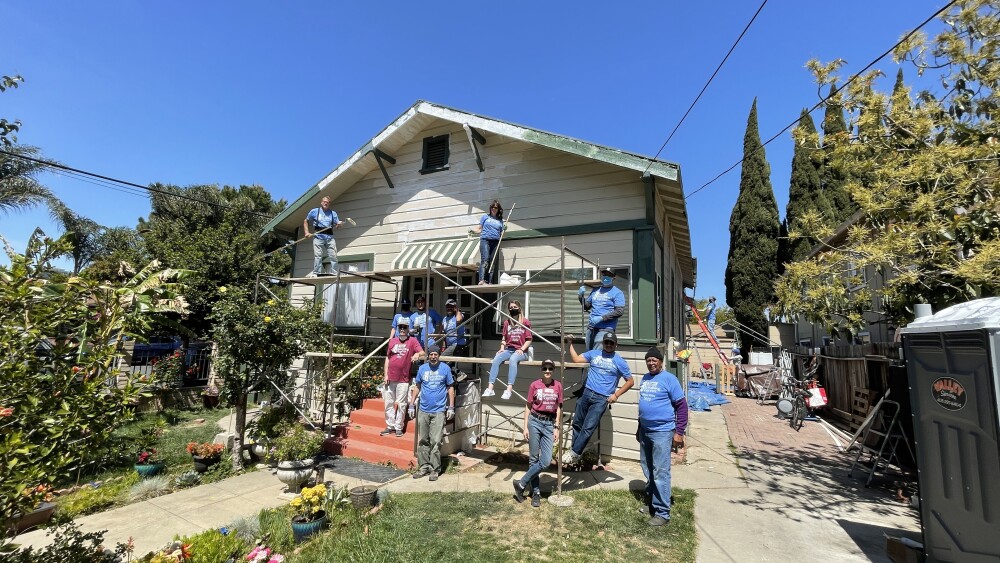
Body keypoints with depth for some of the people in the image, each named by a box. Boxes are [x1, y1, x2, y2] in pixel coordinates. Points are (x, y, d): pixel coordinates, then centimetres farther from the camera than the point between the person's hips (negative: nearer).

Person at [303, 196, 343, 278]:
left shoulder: (333, 213, 16)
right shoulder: (314, 211, 12)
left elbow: (337, 225, 13)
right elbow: (306, 221, 18)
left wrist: (340, 224, -12)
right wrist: (307, 232, 7)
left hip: (329, 236, 2)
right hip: (318, 236, -2)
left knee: (333, 255, -6)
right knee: (317, 255, -9)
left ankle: (334, 273, -1)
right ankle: (316, 273, -6)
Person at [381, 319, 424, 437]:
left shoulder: (412, 341, -1)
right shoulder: (392, 341, 9)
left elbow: (422, 352, -13)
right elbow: (387, 358, 11)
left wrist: (417, 354, -36)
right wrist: (386, 375, 5)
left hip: (403, 380, -4)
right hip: (390, 378, 4)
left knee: (401, 404, 3)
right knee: (389, 403, 10)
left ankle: (398, 427, 14)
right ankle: (390, 426, 21)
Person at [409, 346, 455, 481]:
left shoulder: (445, 368, -2)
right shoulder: (422, 368, 5)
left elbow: (450, 388, 3)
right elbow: (417, 387, 13)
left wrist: (451, 407, -1)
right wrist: (411, 404, 8)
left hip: (439, 411, -3)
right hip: (423, 410, 3)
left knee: (436, 441, -4)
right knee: (422, 441, 9)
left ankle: (435, 469, 6)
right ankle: (423, 466, 21)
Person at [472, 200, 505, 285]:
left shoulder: (500, 220, 21)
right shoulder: (485, 217, 16)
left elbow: (501, 233, 19)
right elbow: (479, 229, 13)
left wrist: (504, 229, -1)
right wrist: (472, 230, -5)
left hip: (495, 242, 3)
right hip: (485, 240, -3)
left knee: (493, 263, -4)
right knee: (485, 260, -18)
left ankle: (490, 282, -4)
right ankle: (481, 280, -27)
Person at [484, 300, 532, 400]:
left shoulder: (525, 322, 3)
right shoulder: (507, 322, 16)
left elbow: (529, 340, 1)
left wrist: (522, 349, -12)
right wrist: (502, 348, 3)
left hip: (521, 351, -4)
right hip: (508, 349, 4)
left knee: (512, 359, -38)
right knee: (495, 360, -26)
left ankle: (509, 389, -42)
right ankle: (490, 388, -31)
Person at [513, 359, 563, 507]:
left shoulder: (558, 386, 2)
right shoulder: (535, 385, -2)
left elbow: (558, 408, 8)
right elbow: (528, 407, 3)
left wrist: (556, 428, 3)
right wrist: (525, 427, -2)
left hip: (549, 424, 2)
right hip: (534, 421, -1)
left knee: (546, 462, -6)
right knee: (534, 459, 4)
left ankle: (521, 484, 9)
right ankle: (536, 492, 19)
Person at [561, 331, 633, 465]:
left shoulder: (620, 362, 0)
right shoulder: (594, 353, 10)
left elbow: (630, 381, 4)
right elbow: (576, 359, 10)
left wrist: (616, 395, -4)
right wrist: (570, 344, 3)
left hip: (602, 399, -4)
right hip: (587, 393, 4)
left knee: (588, 428, -10)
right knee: (577, 423, 10)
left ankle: (574, 452, 3)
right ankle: (576, 452, 24)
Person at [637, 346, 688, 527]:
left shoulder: (669, 379, -10)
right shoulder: (645, 379, 11)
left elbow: (682, 406, -10)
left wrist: (679, 432, -14)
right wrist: (639, 429, 22)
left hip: (662, 432, -7)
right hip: (645, 431, 8)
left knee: (661, 473, -5)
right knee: (648, 470, 17)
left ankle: (662, 513, 4)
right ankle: (651, 503, 32)